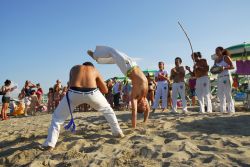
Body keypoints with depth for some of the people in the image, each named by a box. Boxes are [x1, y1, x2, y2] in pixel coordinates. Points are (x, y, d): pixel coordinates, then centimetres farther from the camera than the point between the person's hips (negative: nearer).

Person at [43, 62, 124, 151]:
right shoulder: (94, 70, 28)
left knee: (58, 116, 18)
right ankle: (118, 132, 32)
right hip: (92, 93, 1)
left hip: (74, 93, 0)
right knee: (107, 110, 27)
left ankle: (50, 144, 9)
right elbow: (105, 90, 27)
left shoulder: (74, 68, 30)